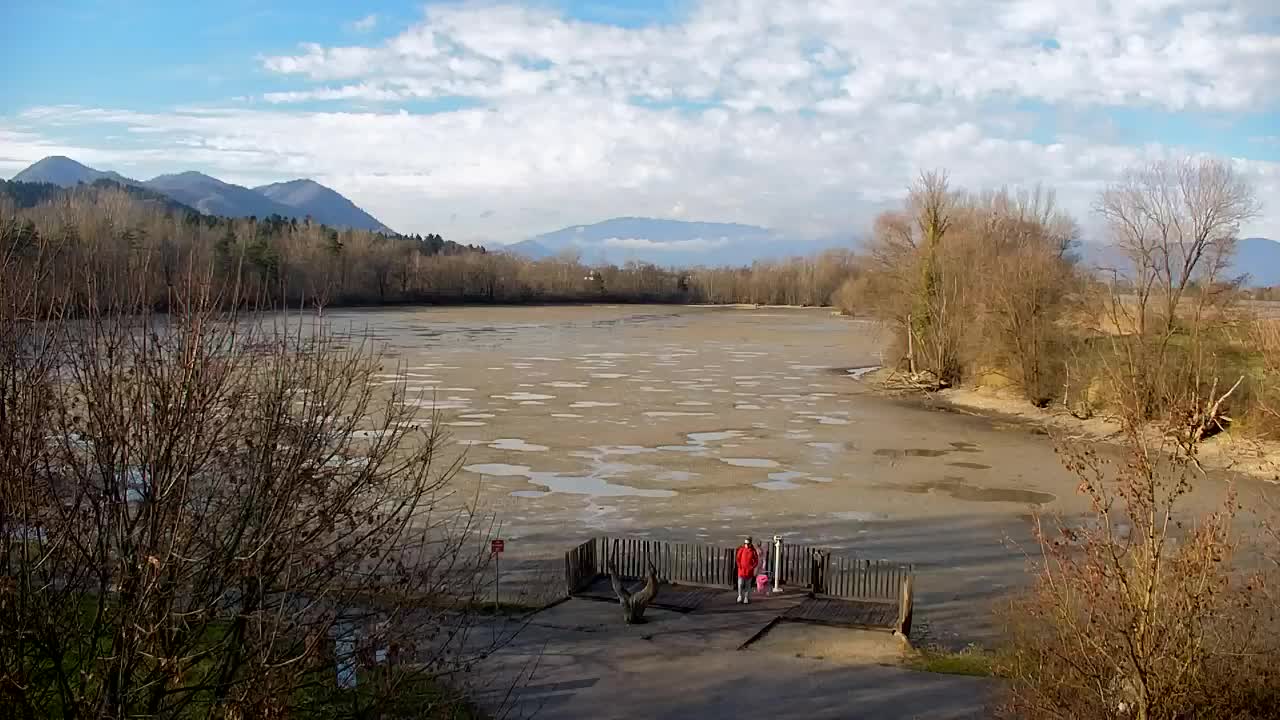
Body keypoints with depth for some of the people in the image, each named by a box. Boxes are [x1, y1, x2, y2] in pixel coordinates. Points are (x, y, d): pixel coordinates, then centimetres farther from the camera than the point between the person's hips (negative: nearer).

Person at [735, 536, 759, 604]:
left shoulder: (753, 551, -4)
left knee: (748, 585, 7)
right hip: (741, 570, 0)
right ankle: (740, 596, 16)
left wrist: (752, 567, -10)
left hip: (749, 571, 0)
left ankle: (746, 598, 17)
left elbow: (756, 561, 1)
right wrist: (739, 566, -6)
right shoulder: (741, 549, -3)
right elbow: (737, 558, 4)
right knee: (740, 584, -4)